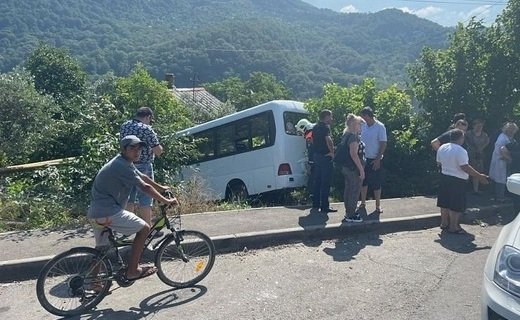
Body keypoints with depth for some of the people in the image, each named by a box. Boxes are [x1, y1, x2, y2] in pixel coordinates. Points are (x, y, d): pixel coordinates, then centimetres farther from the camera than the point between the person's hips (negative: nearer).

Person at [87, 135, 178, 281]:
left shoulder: (124, 163, 14)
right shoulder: (121, 166, -17)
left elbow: (142, 176, 27)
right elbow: (145, 187, -20)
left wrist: (161, 188, 34)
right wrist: (166, 201, -13)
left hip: (95, 213, 11)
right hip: (108, 212, -11)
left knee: (101, 248, 21)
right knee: (144, 228, -3)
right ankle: (132, 271, 3)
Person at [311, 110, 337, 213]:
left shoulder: (315, 127, 14)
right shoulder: (325, 127, -14)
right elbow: (328, 140, -28)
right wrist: (332, 152, -17)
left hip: (316, 155, 9)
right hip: (325, 157, -9)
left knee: (317, 181, 15)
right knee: (325, 183, -4)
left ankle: (316, 204, 22)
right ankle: (324, 206, 0)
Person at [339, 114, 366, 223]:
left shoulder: (346, 135, 12)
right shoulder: (353, 137, -18)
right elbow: (354, 154, -24)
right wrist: (361, 169, -21)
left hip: (346, 168, 10)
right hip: (354, 169, -10)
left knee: (348, 190, 17)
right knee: (354, 191, -1)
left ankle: (349, 212, 29)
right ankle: (351, 216, 7)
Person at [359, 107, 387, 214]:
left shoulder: (380, 127, -11)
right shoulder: (363, 125, 4)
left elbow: (383, 144, -11)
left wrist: (378, 159, -16)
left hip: (374, 160, -5)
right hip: (363, 158, 5)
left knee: (376, 183, 3)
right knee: (363, 181, 11)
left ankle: (378, 206, 15)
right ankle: (363, 203, 24)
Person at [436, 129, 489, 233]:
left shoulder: (442, 148, 3)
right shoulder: (460, 151, -20)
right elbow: (465, 167, -23)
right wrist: (479, 176, -17)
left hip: (444, 177, 8)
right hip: (457, 180, -8)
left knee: (445, 202, 15)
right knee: (456, 205, 2)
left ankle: (444, 223, 24)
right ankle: (453, 226, 8)